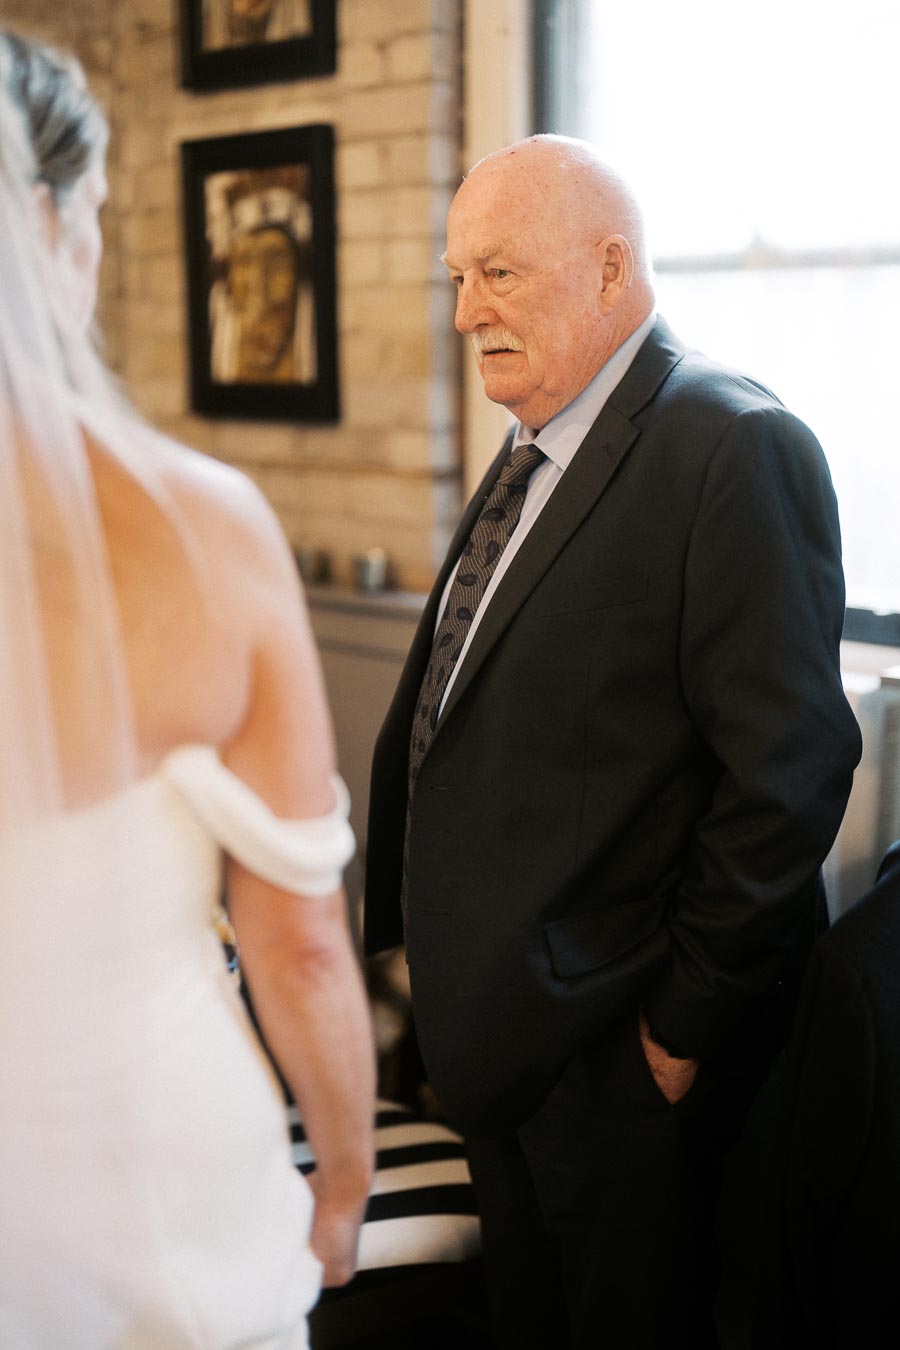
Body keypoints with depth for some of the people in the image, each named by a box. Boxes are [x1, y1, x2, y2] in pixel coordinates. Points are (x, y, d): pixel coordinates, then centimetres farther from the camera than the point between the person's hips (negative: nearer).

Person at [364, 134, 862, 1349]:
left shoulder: (735, 450, -17)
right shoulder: (532, 455, 12)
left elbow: (788, 768, -21)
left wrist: (686, 1025, -17)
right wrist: (420, 939, 10)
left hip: (624, 1061, -8)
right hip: (498, 1040, 8)